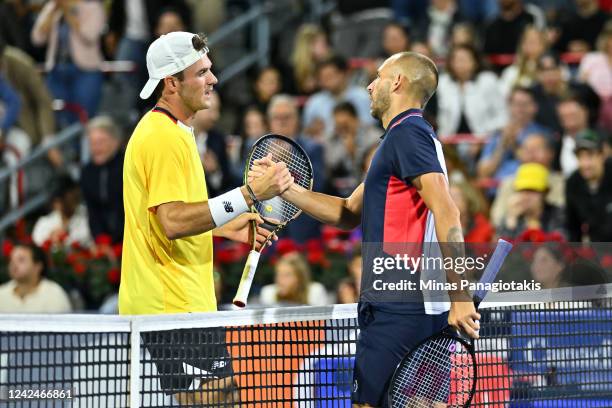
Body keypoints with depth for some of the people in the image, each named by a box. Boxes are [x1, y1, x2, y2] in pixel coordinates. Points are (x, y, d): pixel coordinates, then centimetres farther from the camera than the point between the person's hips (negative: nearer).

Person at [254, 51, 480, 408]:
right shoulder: (410, 135, 23)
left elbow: (446, 211, -21)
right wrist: (286, 188, 15)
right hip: (427, 308, 10)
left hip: (398, 310, -10)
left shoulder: (407, 132, -9)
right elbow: (350, 213, 26)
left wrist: (460, 296, -26)